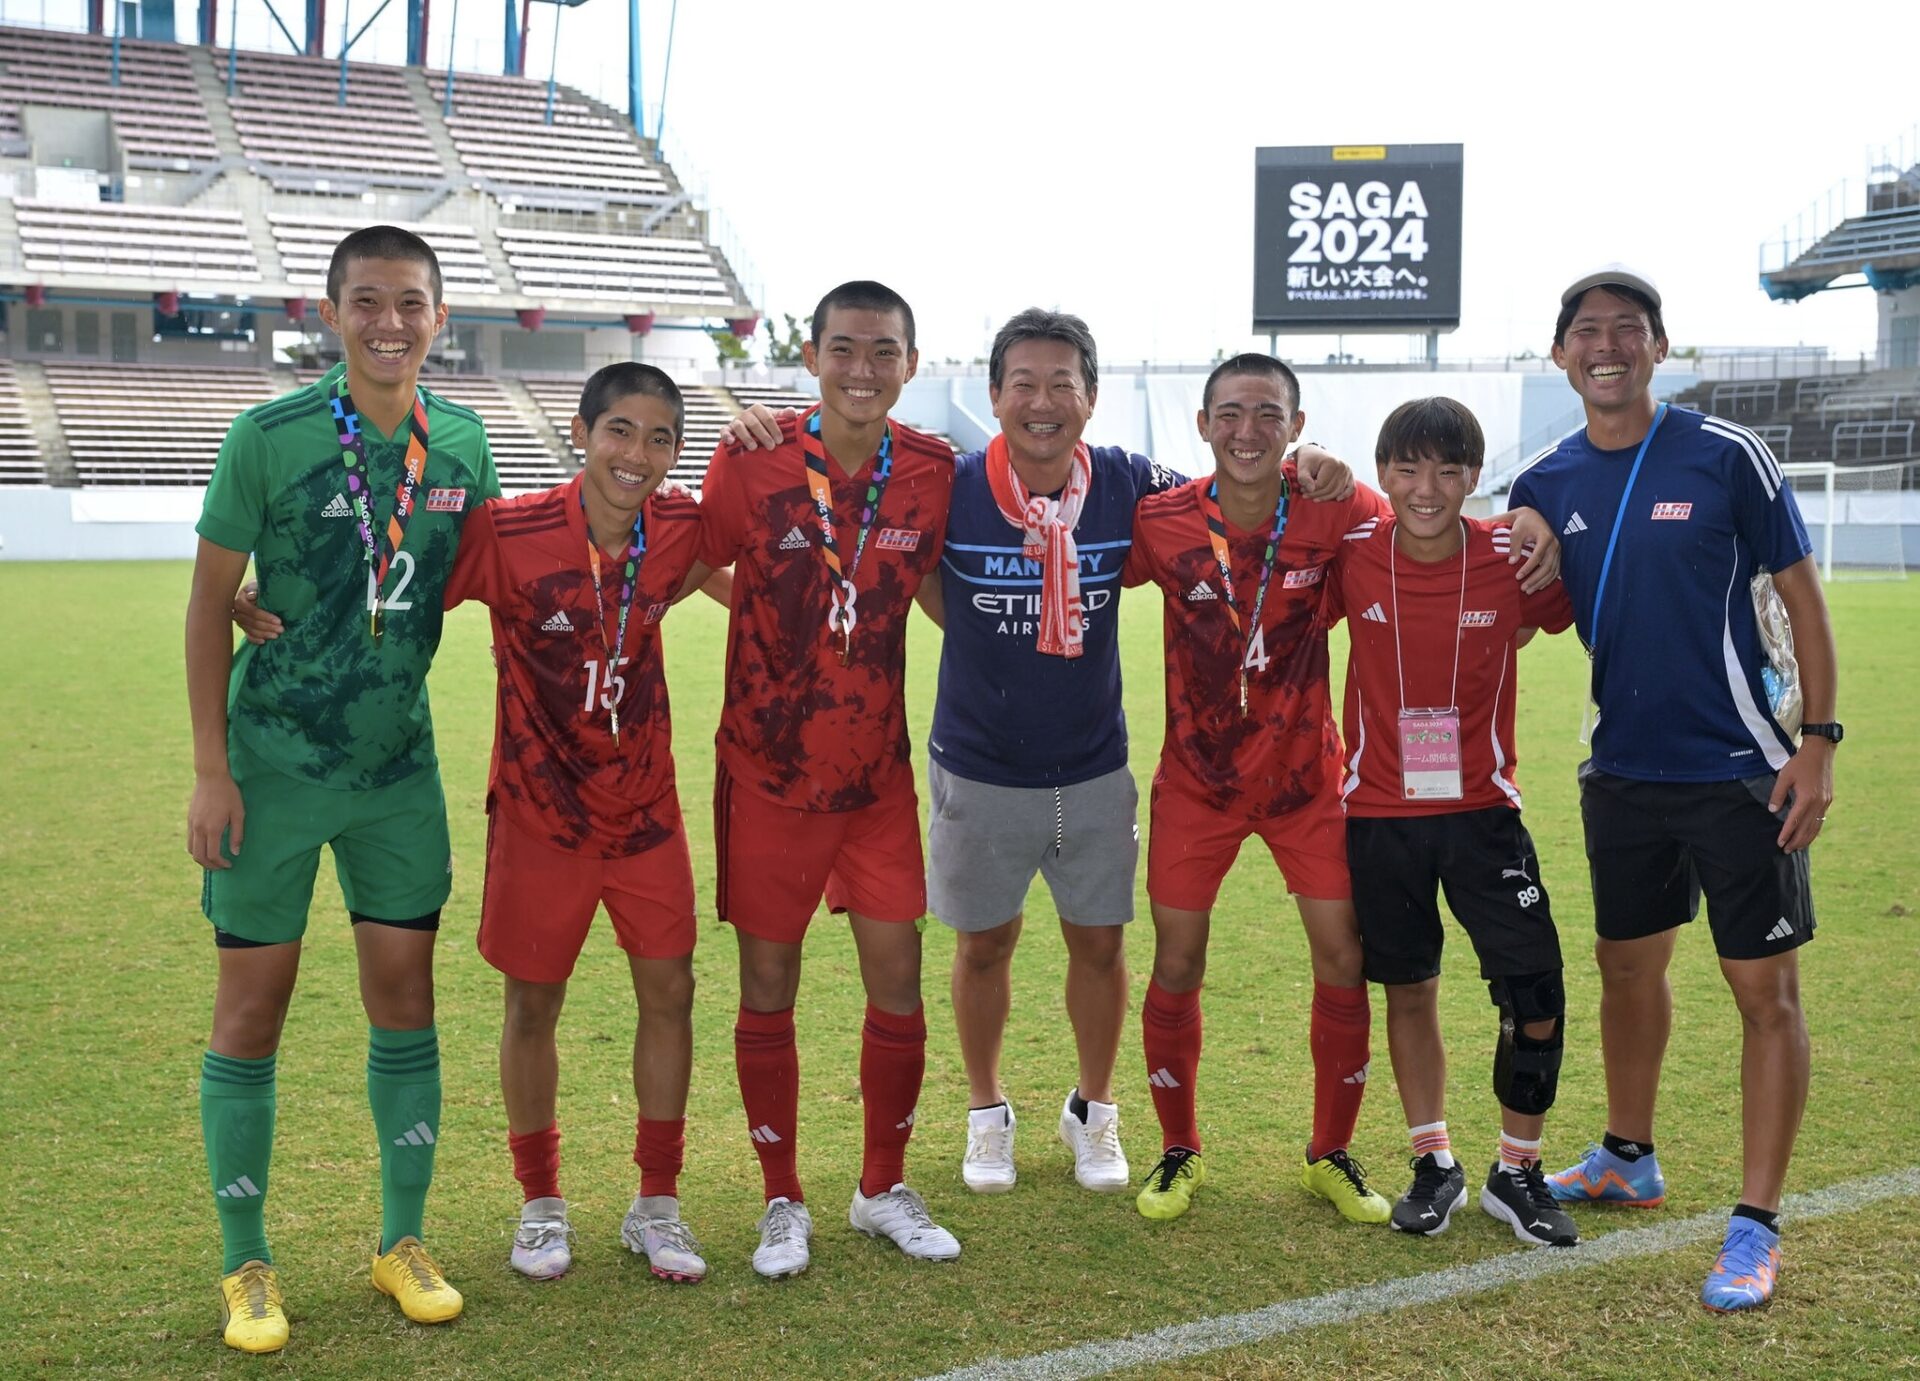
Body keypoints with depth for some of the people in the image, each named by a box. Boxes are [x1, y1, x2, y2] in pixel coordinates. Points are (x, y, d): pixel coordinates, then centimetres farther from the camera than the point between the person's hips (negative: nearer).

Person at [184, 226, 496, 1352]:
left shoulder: (462, 439, 1)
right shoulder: (269, 436, -10)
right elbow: (210, 604, -6)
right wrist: (211, 769, -9)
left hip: (401, 764, 4)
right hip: (274, 765, -3)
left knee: (405, 996, 8)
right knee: (254, 1005, 2)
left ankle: (404, 1241, 23)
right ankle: (248, 1267, 15)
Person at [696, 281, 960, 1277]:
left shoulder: (933, 473, -3)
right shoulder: (753, 463, -10)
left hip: (879, 773, 2)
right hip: (769, 772, -2)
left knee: (898, 980, 4)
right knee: (768, 987, 6)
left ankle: (883, 1190, 24)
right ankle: (783, 1203, 22)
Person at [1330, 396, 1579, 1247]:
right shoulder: (1353, 558, -8)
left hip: (1482, 810, 0)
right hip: (1379, 814, 1)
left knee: (1537, 1000, -6)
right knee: (1409, 989, 10)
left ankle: (1517, 1175, 14)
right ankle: (1435, 1166, 27)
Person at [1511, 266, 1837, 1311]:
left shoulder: (1727, 457, -8)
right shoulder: (1546, 486, 3)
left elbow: (1802, 597, -5)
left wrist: (1817, 742, -11)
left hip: (1740, 772, -4)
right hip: (1624, 772, 5)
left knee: (1766, 992, -2)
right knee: (1627, 967, 18)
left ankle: (1757, 1226, 6)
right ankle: (1629, 1161, 37)